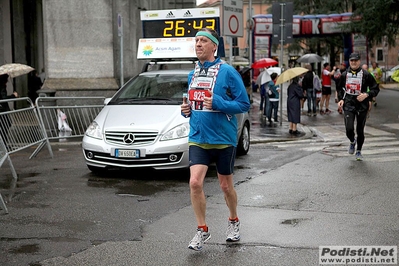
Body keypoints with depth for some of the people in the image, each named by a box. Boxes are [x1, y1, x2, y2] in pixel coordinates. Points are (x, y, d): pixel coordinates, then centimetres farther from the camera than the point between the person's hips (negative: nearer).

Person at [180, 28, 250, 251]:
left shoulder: (227, 72, -10)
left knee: (226, 186, 11)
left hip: (223, 139, -4)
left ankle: (234, 221, 37)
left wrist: (217, 103, -22)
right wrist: (187, 109, 1)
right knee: (195, 183, -11)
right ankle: (202, 230, 5)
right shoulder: (193, 74, 9)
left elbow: (244, 104, -11)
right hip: (198, 138, 4)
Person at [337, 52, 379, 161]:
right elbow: (340, 88, 21)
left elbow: (376, 89, 1)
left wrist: (366, 95, -16)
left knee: (360, 130, 6)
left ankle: (359, 151, 26)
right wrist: (340, 99, 5)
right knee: (349, 129, -12)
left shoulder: (366, 74, -3)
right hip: (348, 104, 1)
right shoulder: (344, 75, 6)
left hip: (362, 105, -1)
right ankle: (352, 141, 23)